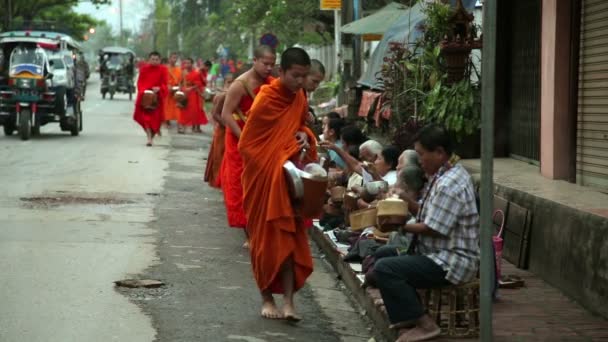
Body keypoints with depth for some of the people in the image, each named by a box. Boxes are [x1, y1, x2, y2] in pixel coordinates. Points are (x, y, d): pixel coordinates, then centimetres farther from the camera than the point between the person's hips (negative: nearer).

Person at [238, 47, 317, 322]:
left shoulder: (299, 97, 2)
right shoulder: (266, 101, -17)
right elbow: (247, 145, -14)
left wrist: (304, 135, -5)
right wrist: (276, 166, -19)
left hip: (289, 178, 6)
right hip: (264, 178, -5)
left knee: (290, 237, 1)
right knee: (267, 239, 3)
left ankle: (288, 301, 2)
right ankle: (267, 298, 16)